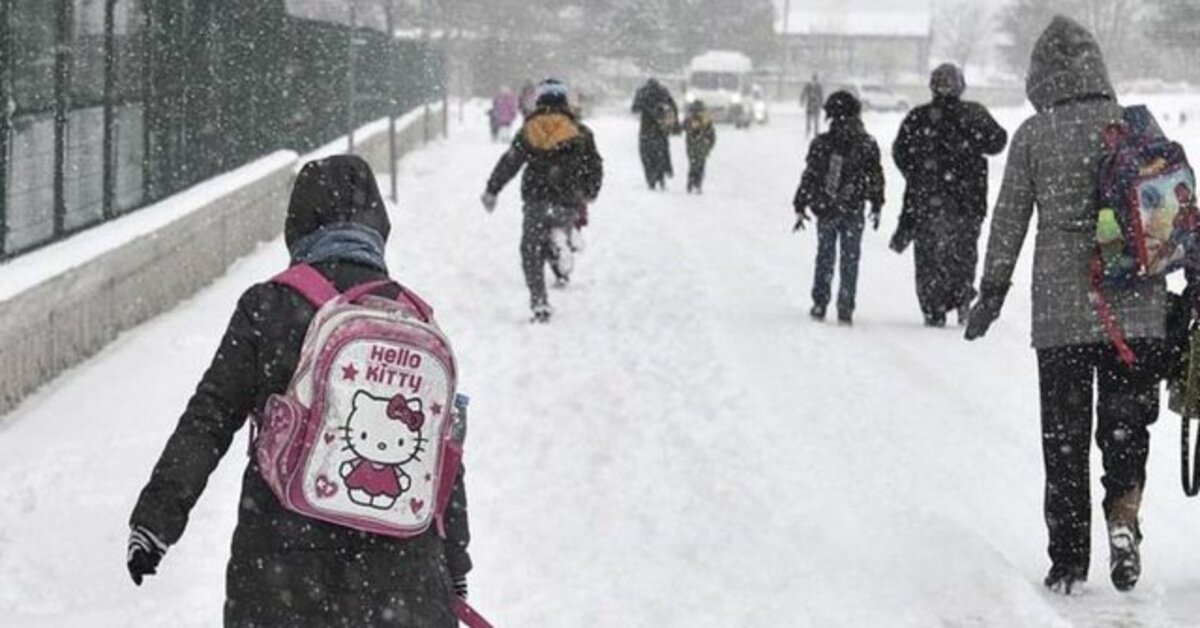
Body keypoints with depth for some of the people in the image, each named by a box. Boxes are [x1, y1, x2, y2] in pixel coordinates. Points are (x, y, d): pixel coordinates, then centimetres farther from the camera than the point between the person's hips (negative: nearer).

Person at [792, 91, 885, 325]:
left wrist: (800, 207, 3)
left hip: (825, 210, 0)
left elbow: (809, 177, -5)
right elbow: (876, 178, 3)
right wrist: (876, 207, 15)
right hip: (853, 211, 0)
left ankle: (819, 305, 14)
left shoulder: (821, 144, -8)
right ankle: (845, 309, 6)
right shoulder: (867, 145, -3)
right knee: (850, 260, 8)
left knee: (825, 258, 13)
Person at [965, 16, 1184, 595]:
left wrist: (991, 295, 10)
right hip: (1138, 309, 1)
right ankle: (1124, 515, -11)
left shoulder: (1033, 136, -3)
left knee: (1064, 436, 9)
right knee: (1127, 422, 14)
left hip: (1061, 312, -1)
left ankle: (1068, 562, 12)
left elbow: (1008, 221, 0)